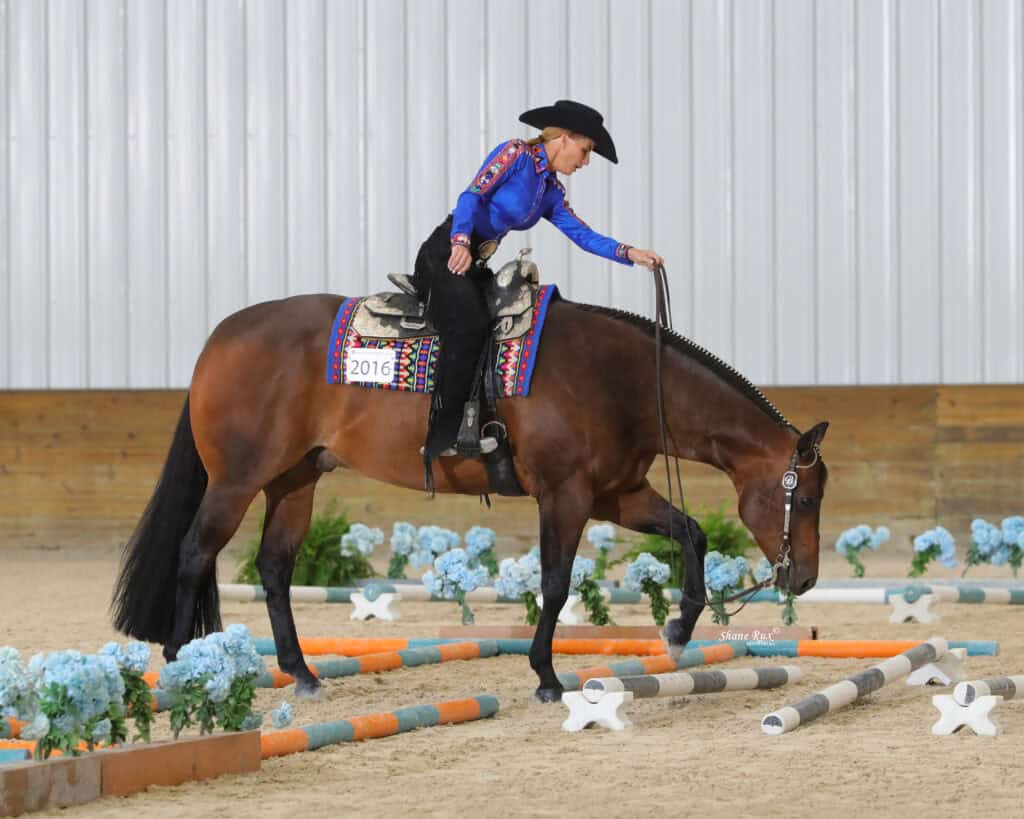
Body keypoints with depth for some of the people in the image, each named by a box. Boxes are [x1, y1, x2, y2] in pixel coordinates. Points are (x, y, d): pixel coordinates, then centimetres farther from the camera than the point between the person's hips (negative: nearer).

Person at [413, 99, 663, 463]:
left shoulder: (551, 193, 18)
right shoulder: (515, 154, -6)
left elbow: (583, 235, 10)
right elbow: (472, 196, -16)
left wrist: (629, 253, -5)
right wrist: (460, 242, -33)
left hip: (475, 266, 10)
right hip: (445, 255, -10)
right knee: (470, 325, -28)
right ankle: (444, 436, -31)